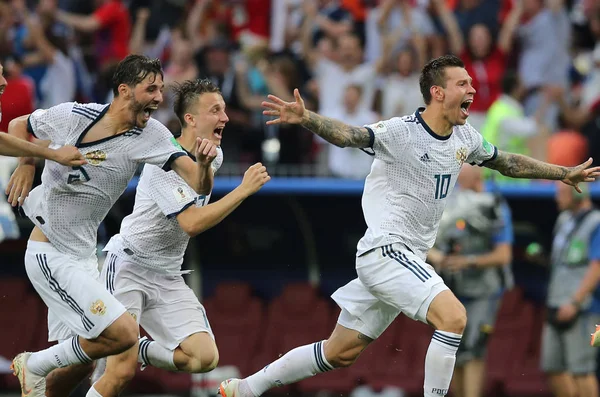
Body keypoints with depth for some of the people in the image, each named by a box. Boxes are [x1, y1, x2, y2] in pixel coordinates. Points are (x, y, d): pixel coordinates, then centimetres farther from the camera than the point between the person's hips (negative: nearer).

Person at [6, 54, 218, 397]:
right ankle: (35, 366, 0)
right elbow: (18, 126, 7)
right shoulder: (73, 116, -13)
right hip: (49, 255, -6)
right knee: (124, 334, -16)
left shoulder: (151, 136, -6)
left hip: (83, 254, 6)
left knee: (77, 362, 12)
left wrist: (203, 164, -37)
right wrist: (26, 163, -10)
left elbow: (199, 186, -17)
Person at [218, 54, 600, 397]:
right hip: (385, 250, -8)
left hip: (409, 259, 8)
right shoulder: (401, 131, -16)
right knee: (453, 316, -25)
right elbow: (349, 134, -31)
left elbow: (508, 162, 25)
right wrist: (306, 119, -49)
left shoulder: (465, 137, 8)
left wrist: (564, 174, 27)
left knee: (339, 353, 13)